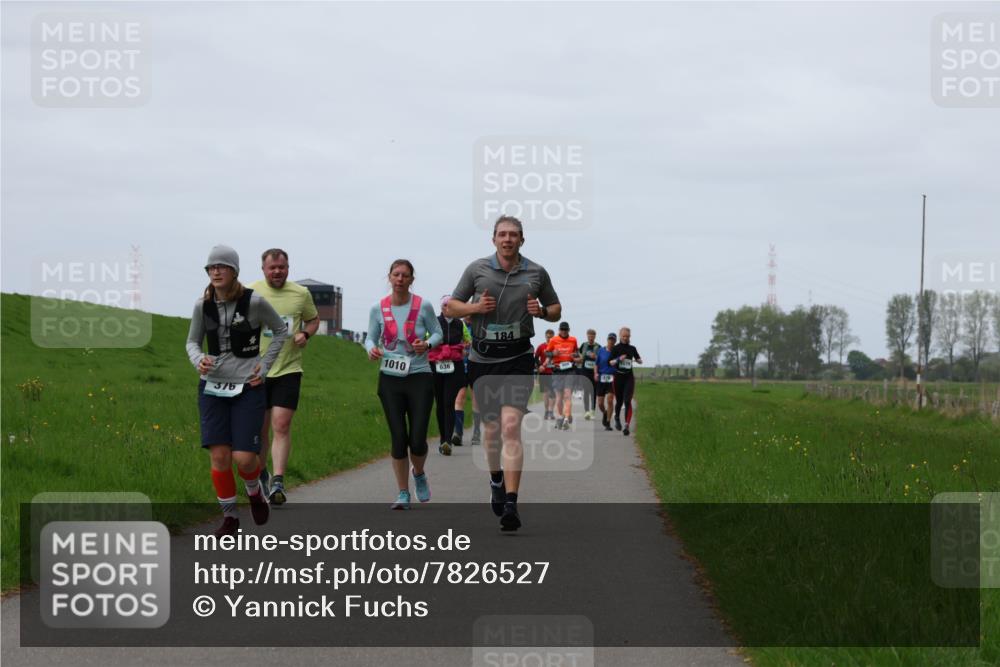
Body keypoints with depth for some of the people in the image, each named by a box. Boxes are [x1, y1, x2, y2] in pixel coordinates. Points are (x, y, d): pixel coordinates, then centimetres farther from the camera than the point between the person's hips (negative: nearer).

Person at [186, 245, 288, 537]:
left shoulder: (254, 302, -9)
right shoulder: (203, 305, -1)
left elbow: (280, 330, 7)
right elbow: (192, 341, 11)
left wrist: (264, 366, 0)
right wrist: (198, 360, -12)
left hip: (247, 389, -2)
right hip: (212, 388, 2)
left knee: (244, 458, -9)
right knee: (219, 456, -5)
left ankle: (255, 491, 27)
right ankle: (229, 517, 13)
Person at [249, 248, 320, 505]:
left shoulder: (301, 294, 2)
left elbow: (314, 319, 18)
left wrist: (305, 334, -3)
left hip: (288, 370, -1)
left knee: (281, 425, -12)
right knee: (260, 428, 10)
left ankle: (277, 482, -14)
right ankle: (260, 475, 31)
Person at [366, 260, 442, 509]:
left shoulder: (423, 306, -4)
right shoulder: (378, 308, -1)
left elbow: (437, 333, 6)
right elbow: (371, 337, 7)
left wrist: (427, 344, -15)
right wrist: (372, 349, -16)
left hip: (420, 376, -1)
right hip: (390, 378, 1)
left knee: (417, 439, -6)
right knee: (398, 438, -1)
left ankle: (419, 474, 29)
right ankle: (403, 494, 13)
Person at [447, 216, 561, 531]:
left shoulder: (536, 273, 3)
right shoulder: (477, 269, 2)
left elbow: (556, 310, 16)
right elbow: (451, 306, 9)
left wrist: (542, 311, -6)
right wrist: (475, 307, -11)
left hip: (518, 359, -2)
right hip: (482, 359, 2)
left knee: (511, 427, -16)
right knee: (491, 427, 13)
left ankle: (510, 505, -21)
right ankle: (496, 480, 42)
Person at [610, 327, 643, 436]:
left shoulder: (632, 348, 6)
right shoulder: (616, 348, -2)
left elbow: (639, 360, 17)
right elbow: (611, 362, -8)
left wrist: (638, 360, -7)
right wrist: (618, 359, -27)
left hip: (629, 377, 1)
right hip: (618, 377, -1)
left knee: (627, 401, -12)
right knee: (619, 401, 11)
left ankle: (627, 426, -17)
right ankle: (617, 418, 41)